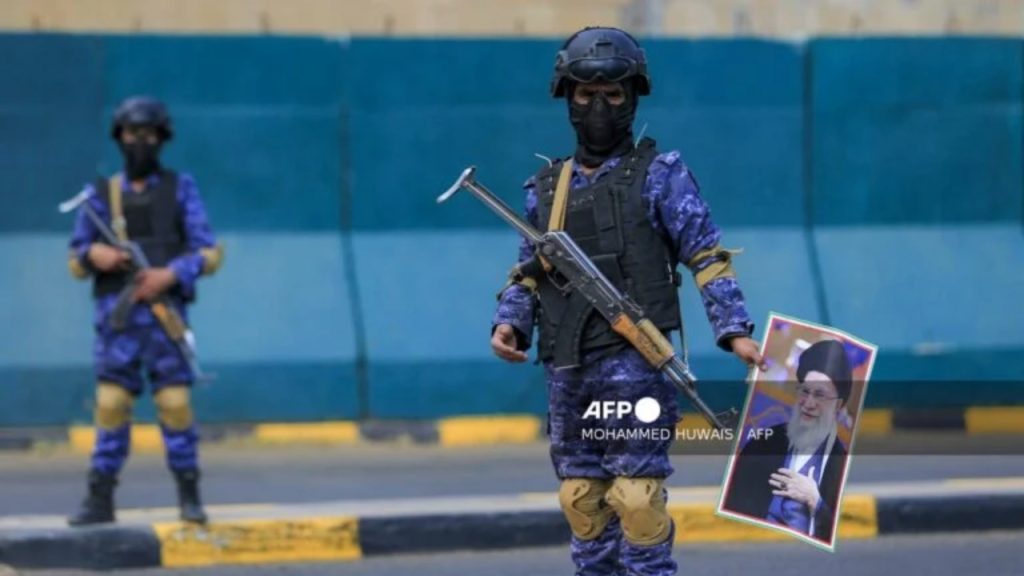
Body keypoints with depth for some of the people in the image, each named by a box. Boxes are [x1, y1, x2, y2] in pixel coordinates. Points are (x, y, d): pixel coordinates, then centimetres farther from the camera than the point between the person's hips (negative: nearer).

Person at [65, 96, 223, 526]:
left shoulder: (180, 188, 7)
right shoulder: (99, 194, 11)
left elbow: (209, 253, 2)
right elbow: (76, 262, 11)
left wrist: (169, 274, -15)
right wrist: (94, 254, -13)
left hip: (165, 315, -1)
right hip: (116, 318, 1)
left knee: (175, 404, -7)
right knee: (111, 405, -4)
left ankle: (189, 497, 2)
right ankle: (100, 499, 1)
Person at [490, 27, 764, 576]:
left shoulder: (659, 175, 1)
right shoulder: (546, 187, 14)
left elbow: (706, 258, -4)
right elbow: (528, 273, 20)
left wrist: (735, 331, -15)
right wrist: (510, 324, 1)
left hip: (634, 365, -5)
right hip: (567, 371, 5)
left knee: (636, 495, -10)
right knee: (580, 498, 8)